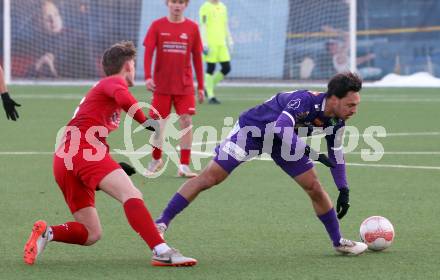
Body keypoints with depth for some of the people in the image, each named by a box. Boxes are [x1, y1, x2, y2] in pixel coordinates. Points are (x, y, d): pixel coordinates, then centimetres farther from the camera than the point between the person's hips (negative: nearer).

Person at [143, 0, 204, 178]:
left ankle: (184, 166, -4)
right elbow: (148, 52, -5)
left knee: (186, 121, -9)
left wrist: (200, 87, 7)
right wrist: (148, 77, -18)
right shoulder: (157, 26, 0)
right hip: (162, 85, 0)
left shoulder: (192, 28, 2)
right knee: (158, 123, 3)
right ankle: (156, 161, 25)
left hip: (185, 86, 0)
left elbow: (197, 58, 7)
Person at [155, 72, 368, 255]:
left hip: (285, 141, 7)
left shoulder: (336, 120, -13)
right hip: (251, 130, -7)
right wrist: (312, 153, -57)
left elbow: (335, 153, 3)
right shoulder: (305, 101, -37)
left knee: (314, 188, 2)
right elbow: (282, 128, -53)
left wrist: (343, 190, -1)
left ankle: (338, 241, 20)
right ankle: (162, 222, -4)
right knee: (209, 178, -11)